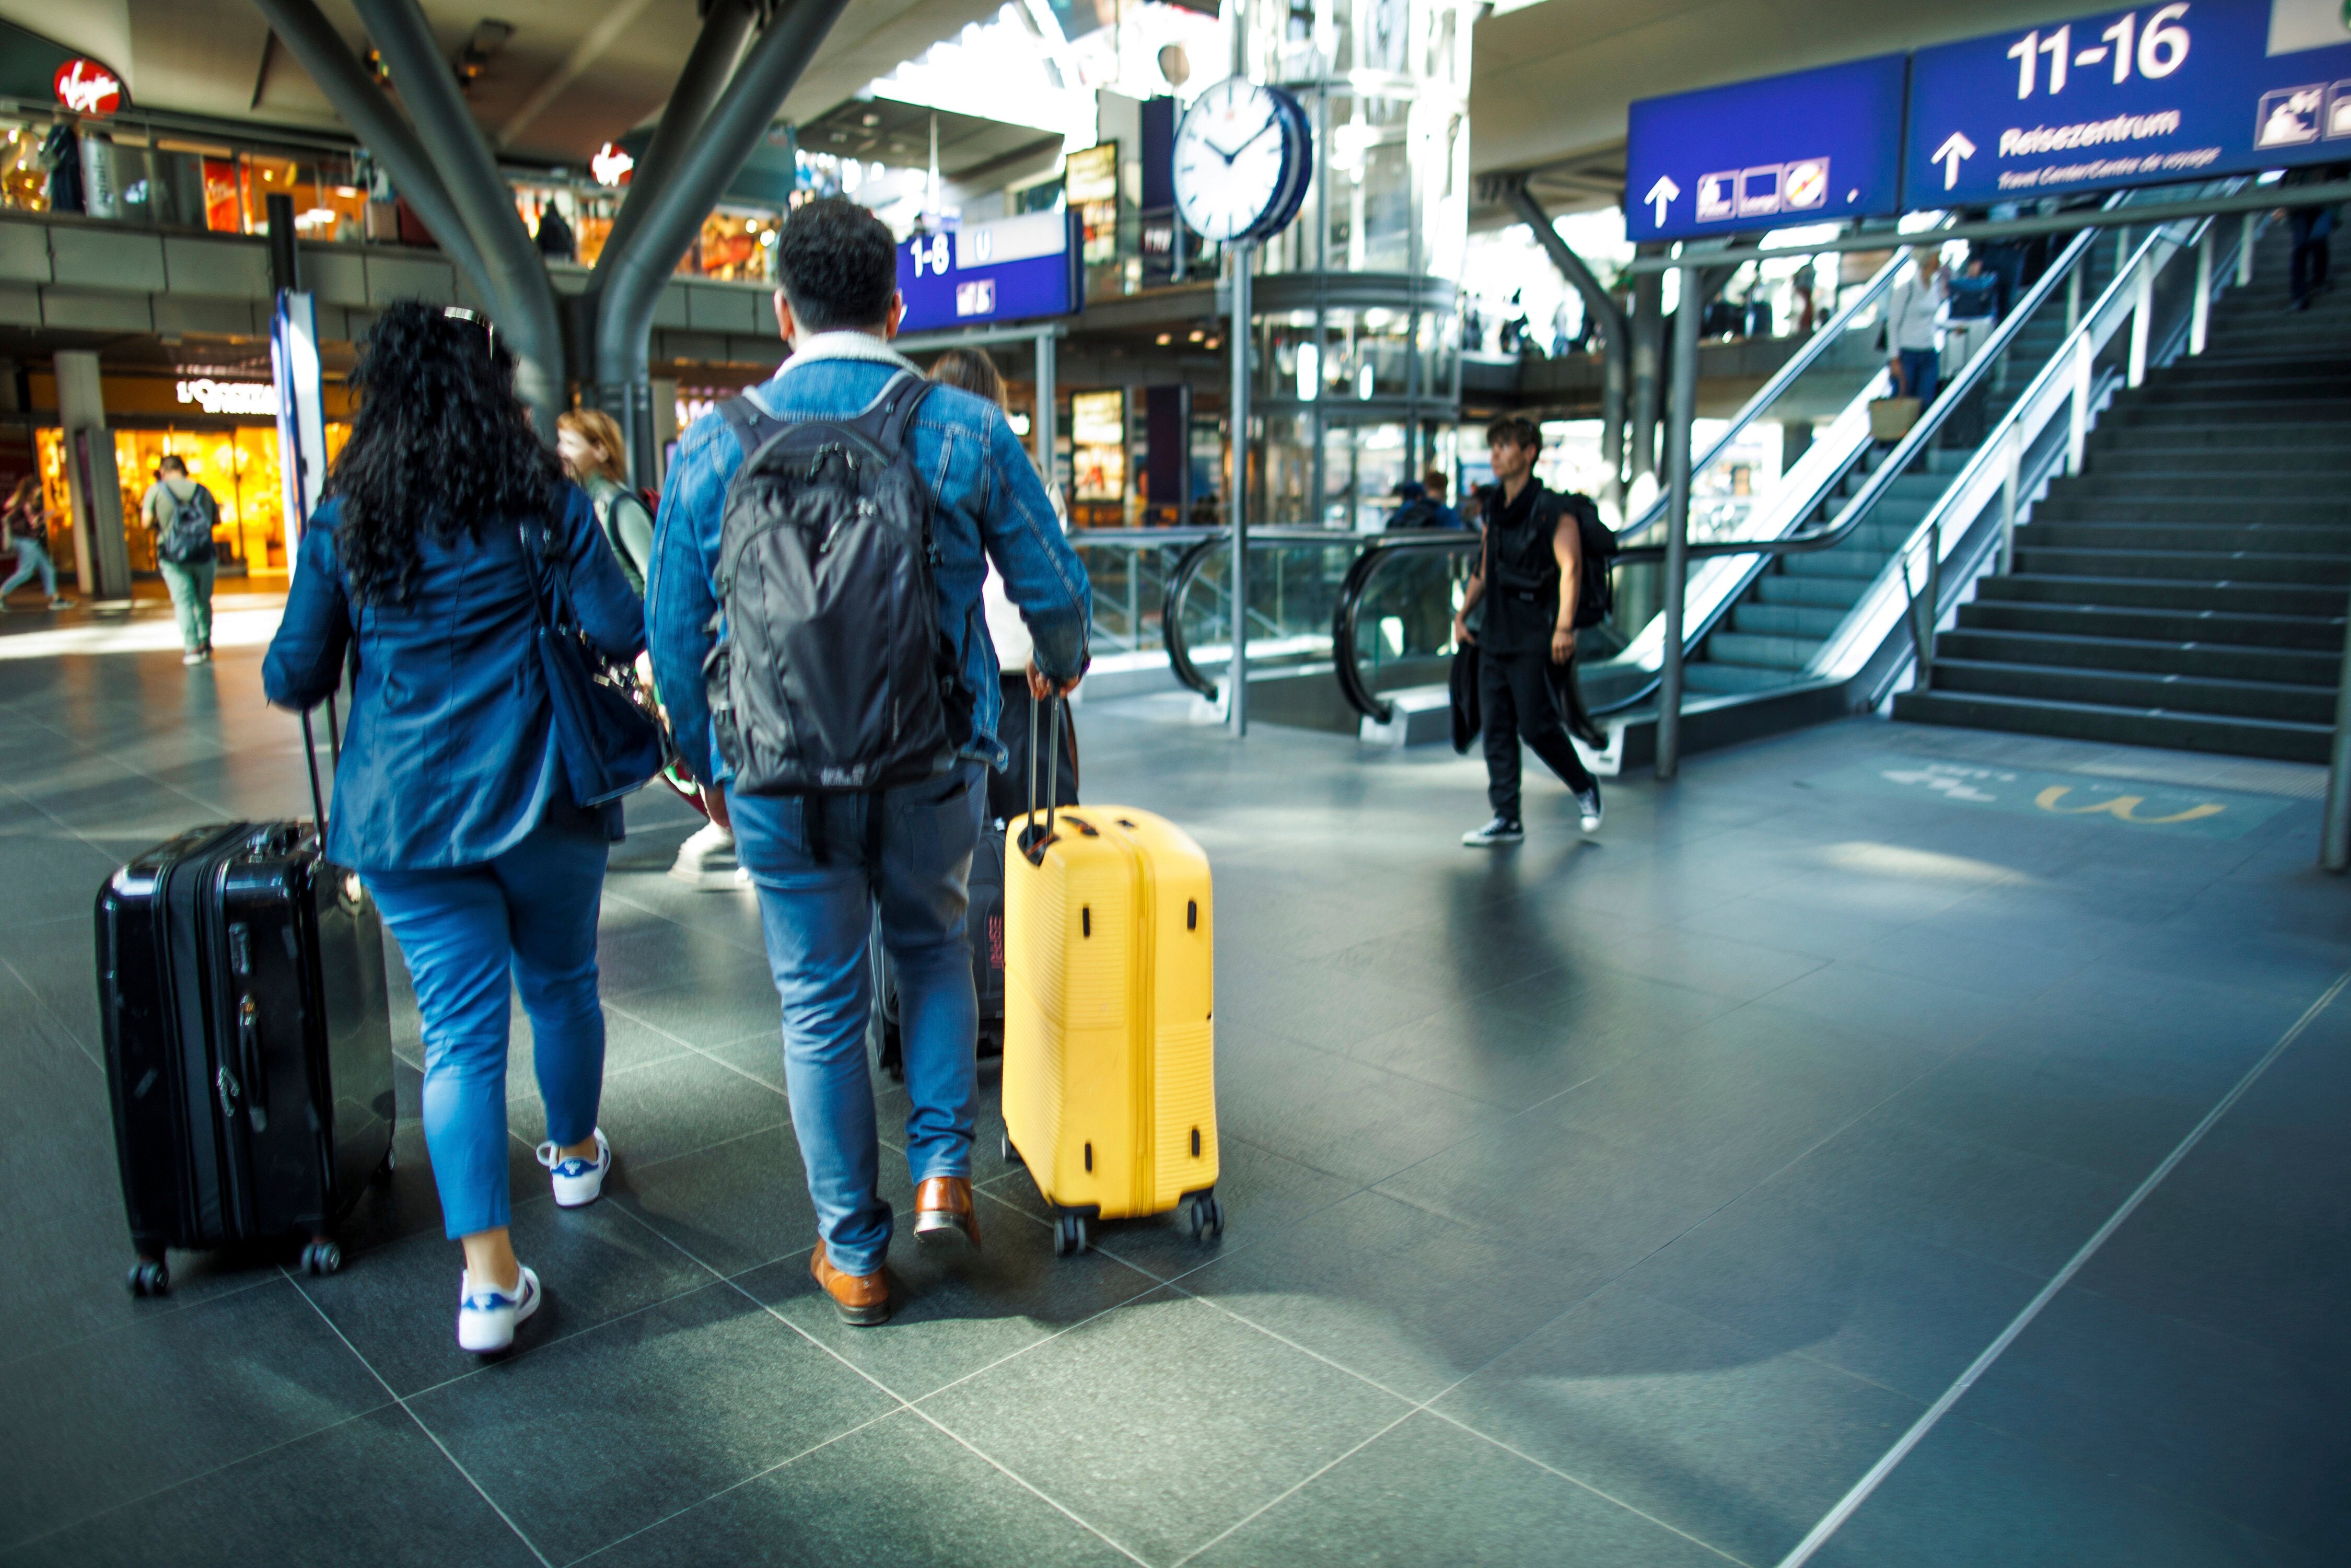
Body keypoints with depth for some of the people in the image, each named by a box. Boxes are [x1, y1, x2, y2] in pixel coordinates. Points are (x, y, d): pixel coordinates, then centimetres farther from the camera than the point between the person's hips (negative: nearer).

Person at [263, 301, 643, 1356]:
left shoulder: (343, 521, 1)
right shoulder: (543, 504, -3)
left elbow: (292, 680, 3)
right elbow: (623, 634, -7)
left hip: (405, 813, 1)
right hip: (542, 798, 0)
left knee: (459, 1030, 1)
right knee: (561, 984, 20)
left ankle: (488, 1277, -3)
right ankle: (575, 1154, 41)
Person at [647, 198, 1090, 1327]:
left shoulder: (713, 447, -1)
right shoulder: (967, 429, -4)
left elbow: (674, 634, 3)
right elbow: (1055, 588, 2)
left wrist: (705, 766, 18)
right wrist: (1059, 668, 24)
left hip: (783, 778, 0)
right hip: (934, 765, 0)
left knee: (820, 1004, 14)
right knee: (933, 945, 27)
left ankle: (852, 1256, 26)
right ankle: (943, 1168, 15)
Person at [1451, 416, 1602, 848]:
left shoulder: (1552, 510, -9)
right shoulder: (1493, 510, 14)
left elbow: (1570, 569, -17)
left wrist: (1564, 626, -27)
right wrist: (1463, 613, 15)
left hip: (1535, 639, -7)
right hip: (1494, 635, 7)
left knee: (1537, 726, -5)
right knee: (1497, 729, 5)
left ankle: (1585, 787, 21)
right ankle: (1507, 820, 11)